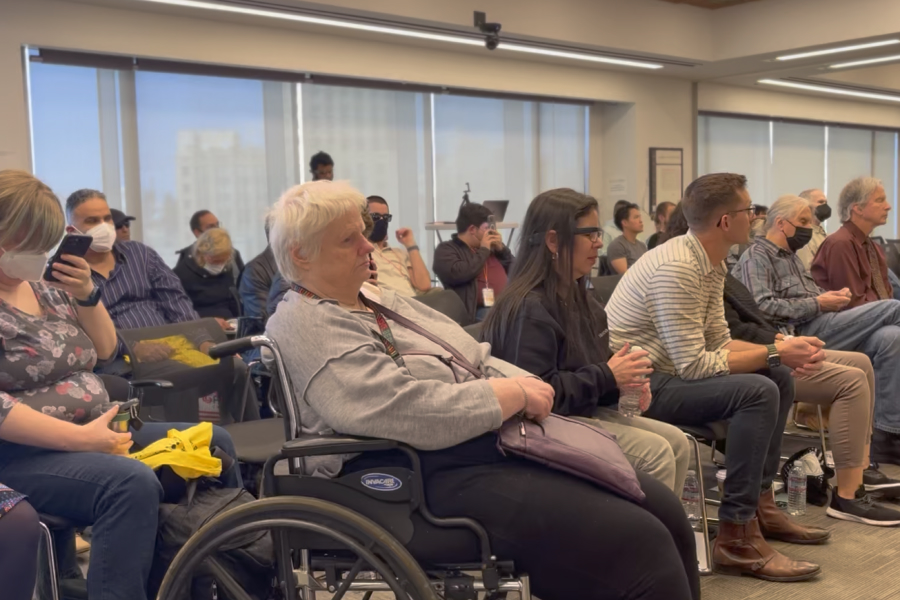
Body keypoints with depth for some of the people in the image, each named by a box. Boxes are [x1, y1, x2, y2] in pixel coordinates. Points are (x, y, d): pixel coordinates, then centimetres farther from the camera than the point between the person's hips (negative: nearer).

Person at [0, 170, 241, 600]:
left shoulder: (45, 289, 13)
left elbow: (104, 351, 19)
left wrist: (86, 294, 0)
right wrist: (79, 438, -27)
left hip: (91, 432, 9)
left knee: (212, 442, 6)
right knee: (132, 483, -36)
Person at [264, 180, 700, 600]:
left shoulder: (380, 301, 19)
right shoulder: (304, 329, -10)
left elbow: (476, 360, 19)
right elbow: (410, 412, -23)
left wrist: (526, 385, -1)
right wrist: (514, 394, -14)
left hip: (500, 443, 10)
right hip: (441, 478, -9)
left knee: (665, 511, 0)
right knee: (638, 543, -19)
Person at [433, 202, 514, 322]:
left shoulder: (491, 247, 25)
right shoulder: (446, 249, 5)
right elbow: (457, 274, -15)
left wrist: (502, 249, 10)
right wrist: (483, 251, -4)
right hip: (482, 309, -6)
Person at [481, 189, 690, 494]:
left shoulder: (579, 298, 11)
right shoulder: (530, 308, -20)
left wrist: (625, 381, 1)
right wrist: (607, 377, -20)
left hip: (587, 412, 9)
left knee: (677, 442, 0)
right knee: (656, 453, -18)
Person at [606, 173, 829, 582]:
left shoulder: (712, 263, 6)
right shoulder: (675, 268, -24)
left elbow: (719, 341, 9)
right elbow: (693, 365, -26)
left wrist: (782, 353, -6)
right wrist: (774, 352, -18)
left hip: (669, 372, 10)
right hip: (637, 386, -10)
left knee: (780, 377, 9)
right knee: (758, 391, -24)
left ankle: (761, 503, 18)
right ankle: (737, 536, -15)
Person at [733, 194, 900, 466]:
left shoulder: (790, 257, 29)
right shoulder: (756, 257, -2)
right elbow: (762, 306, -17)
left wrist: (831, 295, 7)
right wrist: (818, 304, -14)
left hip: (819, 326, 9)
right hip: (802, 334, -9)